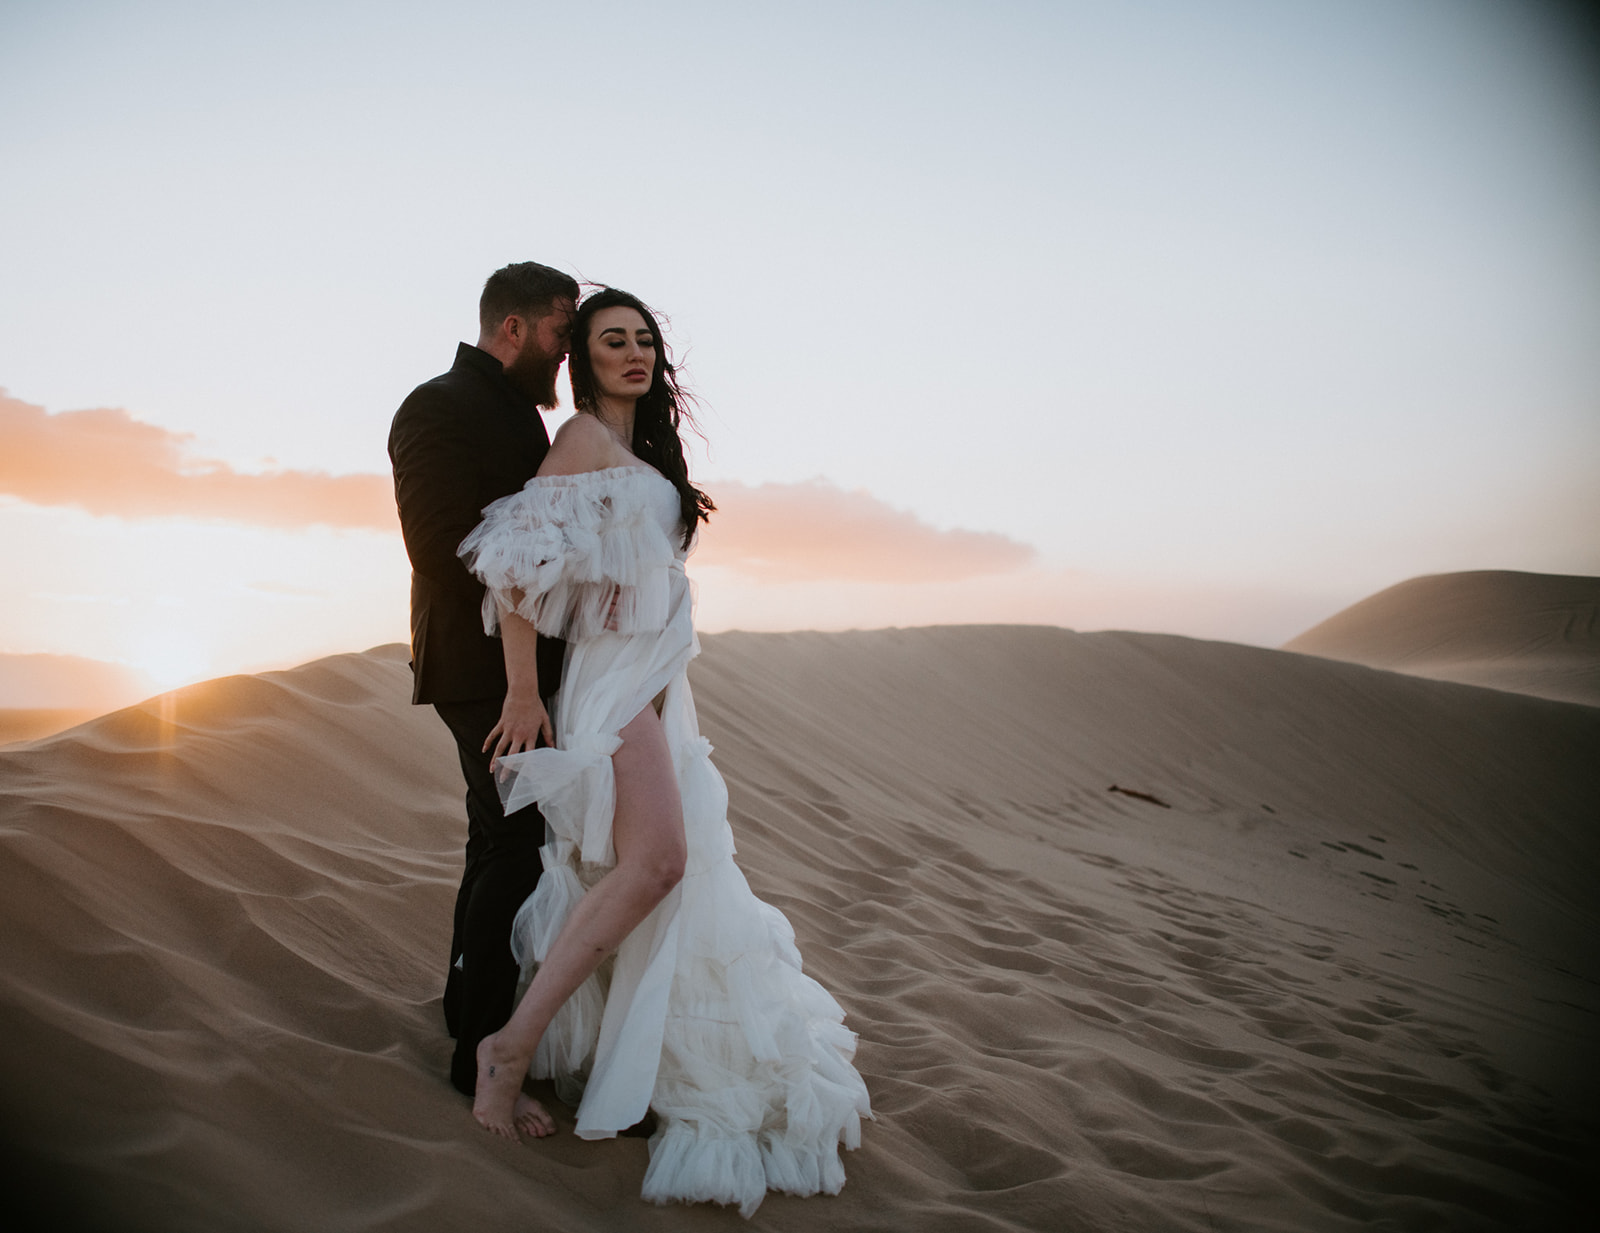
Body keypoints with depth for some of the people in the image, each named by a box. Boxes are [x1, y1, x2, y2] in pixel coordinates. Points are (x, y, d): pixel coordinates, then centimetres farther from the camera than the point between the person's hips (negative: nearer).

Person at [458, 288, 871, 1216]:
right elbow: (515, 562, -18)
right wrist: (525, 697, -18)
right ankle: (514, 1045, -17)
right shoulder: (586, 437, -11)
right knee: (656, 856, -24)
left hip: (656, 684, 10)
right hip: (615, 678, -10)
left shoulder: (644, 449, 18)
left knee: (681, 861, 13)